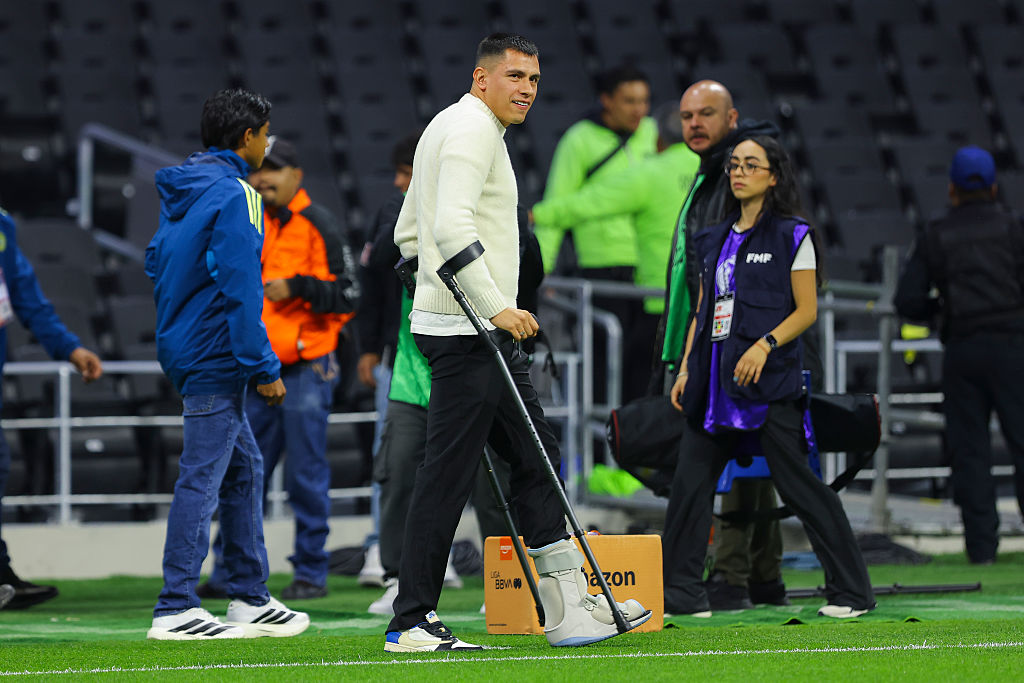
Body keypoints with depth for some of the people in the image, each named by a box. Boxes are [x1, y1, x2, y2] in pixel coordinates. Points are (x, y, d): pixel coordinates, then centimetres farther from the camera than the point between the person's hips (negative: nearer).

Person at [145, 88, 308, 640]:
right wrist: (264, 367, -16)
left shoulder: (181, 191, 13)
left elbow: (157, 261, 21)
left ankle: (250, 599, 20)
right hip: (214, 358, -10)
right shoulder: (233, 195, -15)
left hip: (184, 346, 10)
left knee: (244, 467, 16)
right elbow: (239, 289, -19)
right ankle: (175, 610, -9)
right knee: (202, 479, -8)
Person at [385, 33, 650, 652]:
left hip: (486, 328, 11)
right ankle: (412, 624, -6)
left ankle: (571, 606, 12)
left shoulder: (448, 126, 21)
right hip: (467, 331, -11)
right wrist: (495, 307, -24)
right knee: (449, 473, -9)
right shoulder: (473, 127, -11)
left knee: (535, 457, 11)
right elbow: (452, 227, -24)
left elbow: (409, 233, 25)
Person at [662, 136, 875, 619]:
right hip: (715, 380, 6)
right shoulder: (713, 241, 18)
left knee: (797, 484, -7)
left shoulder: (792, 236, 1)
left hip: (770, 379, -6)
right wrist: (686, 369, 12)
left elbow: (806, 310, -4)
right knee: (689, 483, 1)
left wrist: (765, 345, -17)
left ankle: (852, 592, -1)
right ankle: (680, 589, 6)